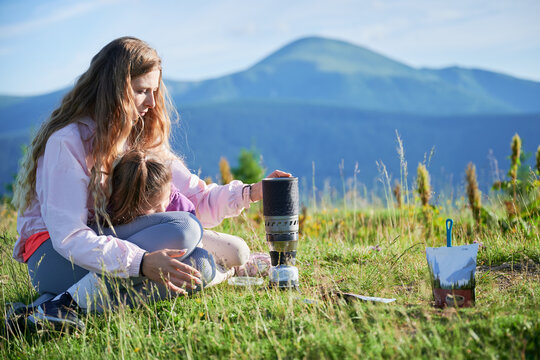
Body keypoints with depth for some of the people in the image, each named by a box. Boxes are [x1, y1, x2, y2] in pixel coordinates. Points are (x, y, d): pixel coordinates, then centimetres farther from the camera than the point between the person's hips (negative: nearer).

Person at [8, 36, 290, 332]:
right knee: (183, 229, -27)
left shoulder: (144, 139, 9)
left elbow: (197, 200, 9)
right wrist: (142, 262, -35)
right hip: (54, 256, -7)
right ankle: (62, 305, -31)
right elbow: (68, 236, -24)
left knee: (200, 266, -20)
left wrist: (251, 192, -8)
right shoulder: (68, 141, -16)